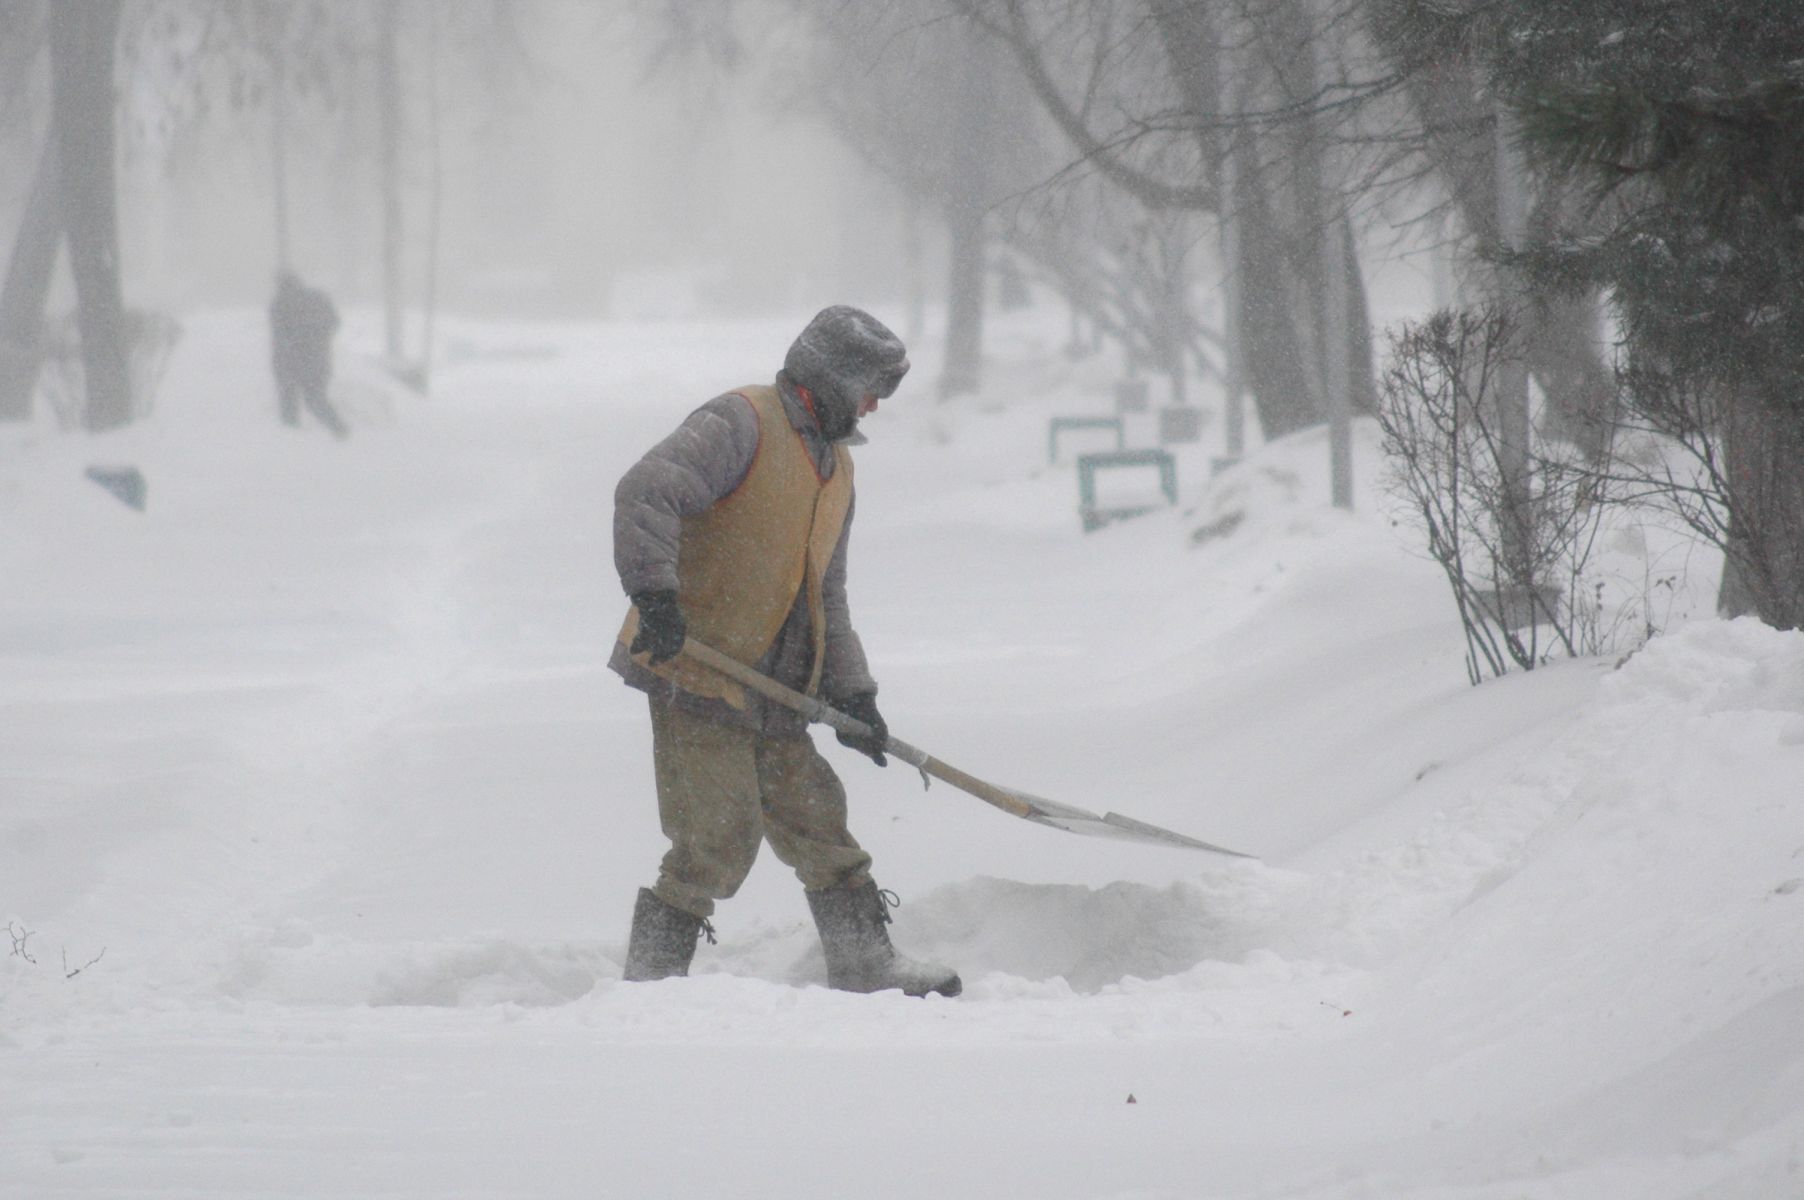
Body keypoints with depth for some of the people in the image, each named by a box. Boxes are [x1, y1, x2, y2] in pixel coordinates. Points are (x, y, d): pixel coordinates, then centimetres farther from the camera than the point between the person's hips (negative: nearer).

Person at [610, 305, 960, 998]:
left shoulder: (835, 466, 20)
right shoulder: (742, 424, -10)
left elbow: (826, 597, 25)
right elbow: (645, 493, -23)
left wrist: (850, 690, 15)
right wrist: (656, 594, -33)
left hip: (771, 695, 9)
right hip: (696, 679, -9)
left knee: (817, 826, 11)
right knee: (717, 847, -10)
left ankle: (865, 968, 21)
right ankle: (651, 980, -1)